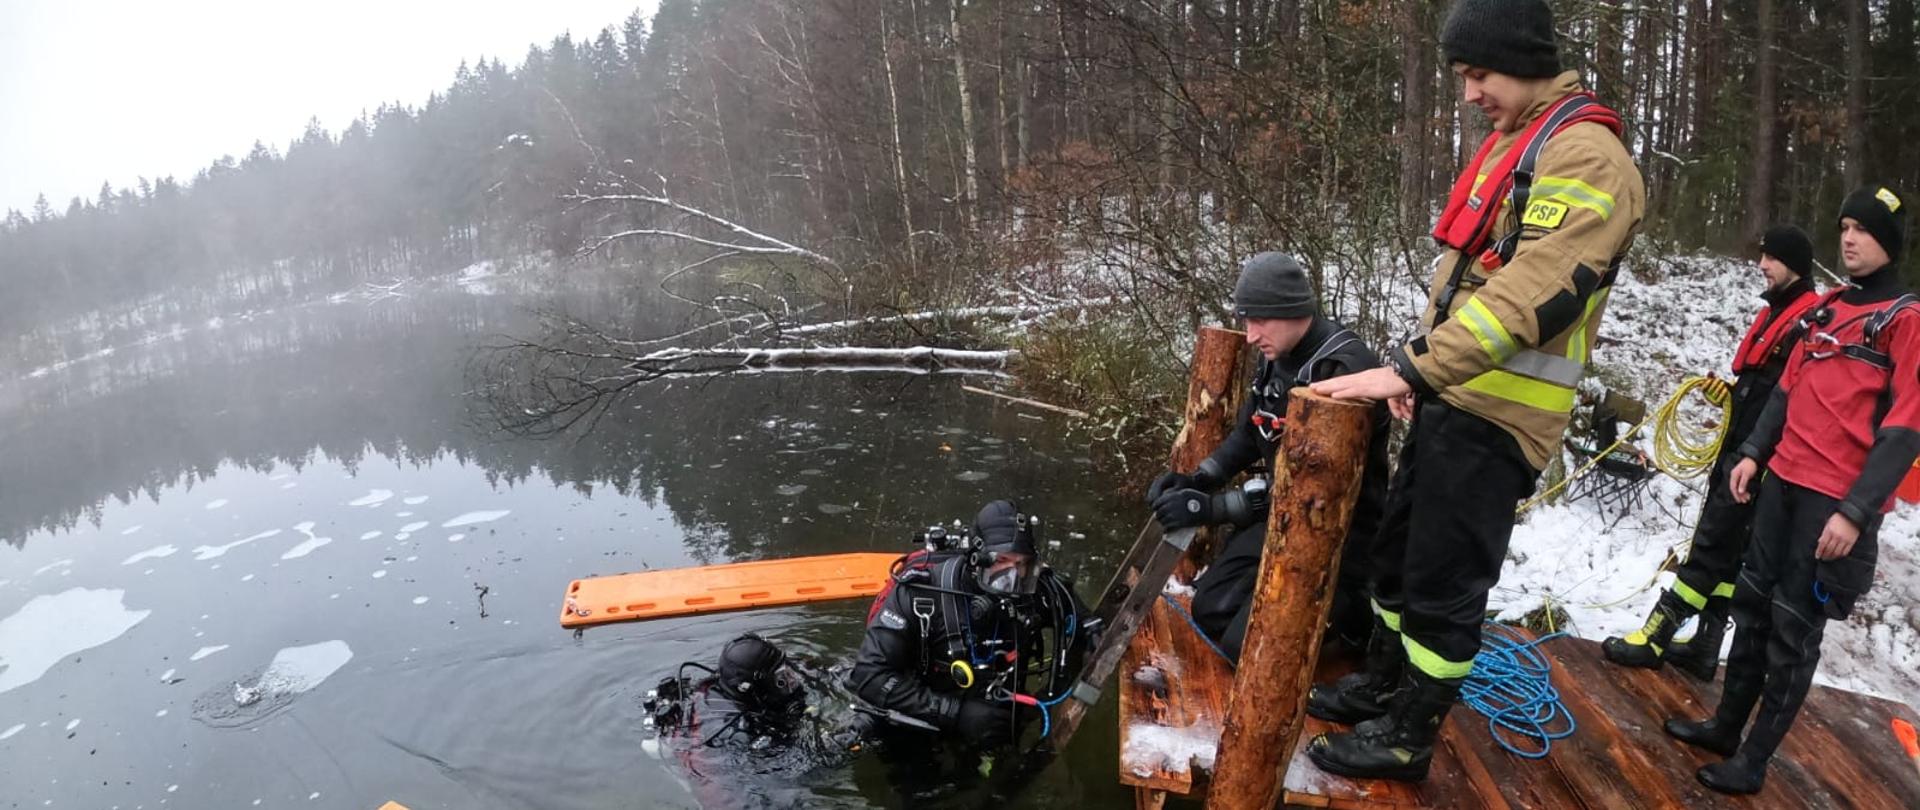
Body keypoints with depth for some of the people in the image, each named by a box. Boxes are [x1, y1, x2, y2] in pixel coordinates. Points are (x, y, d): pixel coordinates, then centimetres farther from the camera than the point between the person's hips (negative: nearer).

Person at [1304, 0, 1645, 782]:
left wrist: (1414, 367, -31)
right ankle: (1393, 682, 35)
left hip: (1502, 408, -9)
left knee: (1445, 575, 0)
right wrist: (1420, 366, 12)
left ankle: (1407, 738, 15)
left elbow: (1534, 290, -27)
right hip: (1455, 394, 9)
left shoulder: (1584, 153, -15)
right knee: (1398, 544, 17)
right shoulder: (1511, 143, 16)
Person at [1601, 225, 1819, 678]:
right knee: (1728, 551, 12)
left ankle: (1656, 638, 1)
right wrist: (1728, 394, 8)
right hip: (1738, 449, 10)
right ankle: (1704, 648, 19)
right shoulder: (1775, 312, 16)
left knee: (1711, 546, -5)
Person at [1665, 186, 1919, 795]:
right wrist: (1754, 452, 9)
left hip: (1838, 501, -6)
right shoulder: (1827, 308, 13)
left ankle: (1753, 762, 12)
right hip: (1783, 482, 7)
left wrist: (1857, 510, -18)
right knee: (1754, 604, 13)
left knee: (1794, 629, 1)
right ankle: (1726, 726, 27)